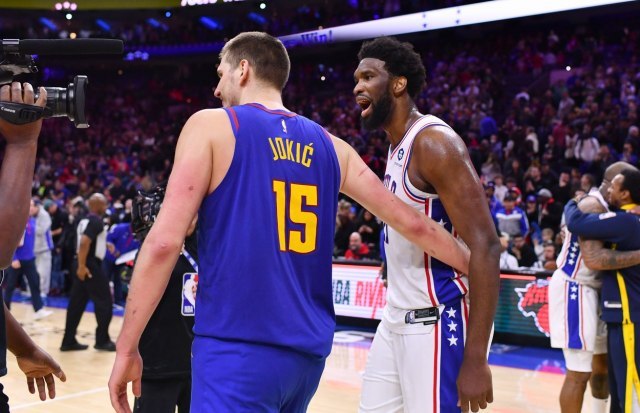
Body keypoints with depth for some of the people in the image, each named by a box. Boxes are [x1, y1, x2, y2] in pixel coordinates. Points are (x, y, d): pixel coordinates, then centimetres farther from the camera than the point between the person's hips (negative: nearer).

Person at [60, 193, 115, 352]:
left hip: (84, 265, 9)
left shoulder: (86, 220, 15)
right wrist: (82, 265, -26)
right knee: (104, 302, 0)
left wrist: (101, 248, 34)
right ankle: (102, 340, 5)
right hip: (90, 265, -9)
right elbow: (84, 242, -25)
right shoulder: (96, 221, -14)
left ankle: (69, 341, 12)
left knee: (77, 303, 10)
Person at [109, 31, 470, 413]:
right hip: (308, 349, 6)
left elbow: (165, 242, -10)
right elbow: (411, 223, 13)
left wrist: (127, 347, -5)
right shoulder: (329, 145, 12)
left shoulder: (211, 126, -2)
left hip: (237, 347, -6)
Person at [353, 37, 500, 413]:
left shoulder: (434, 142, -17)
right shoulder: (397, 148, 13)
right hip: (397, 320, 9)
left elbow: (485, 248, -23)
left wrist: (475, 360, -26)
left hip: (439, 323, -9)